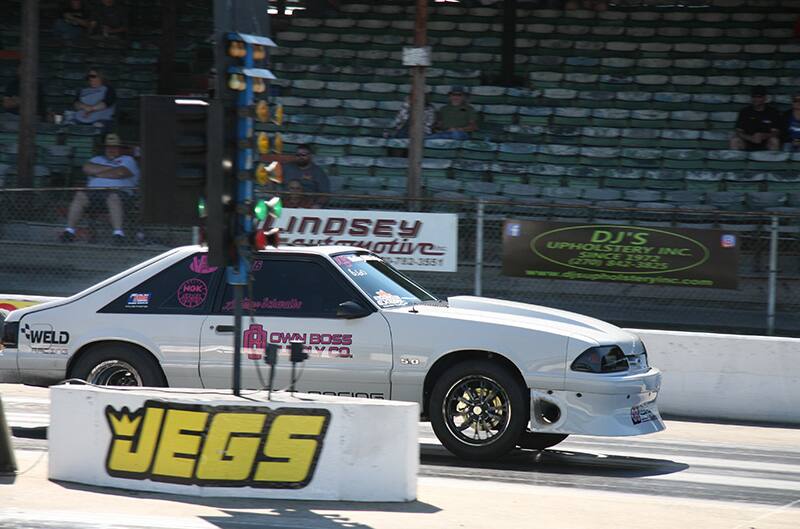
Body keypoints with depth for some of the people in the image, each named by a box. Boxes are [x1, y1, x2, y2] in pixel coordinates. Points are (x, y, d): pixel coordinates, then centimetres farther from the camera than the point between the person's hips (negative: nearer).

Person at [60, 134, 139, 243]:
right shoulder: (98, 159, 31)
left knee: (113, 197, -39)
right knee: (80, 195, -26)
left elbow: (121, 173, -4)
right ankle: (69, 229, -30)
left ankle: (118, 232, -48)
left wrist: (97, 173, 6)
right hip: (94, 190, 3)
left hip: (118, 190, -3)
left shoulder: (127, 160, 18)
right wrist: (110, 169, 5)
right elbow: (87, 168, 8)